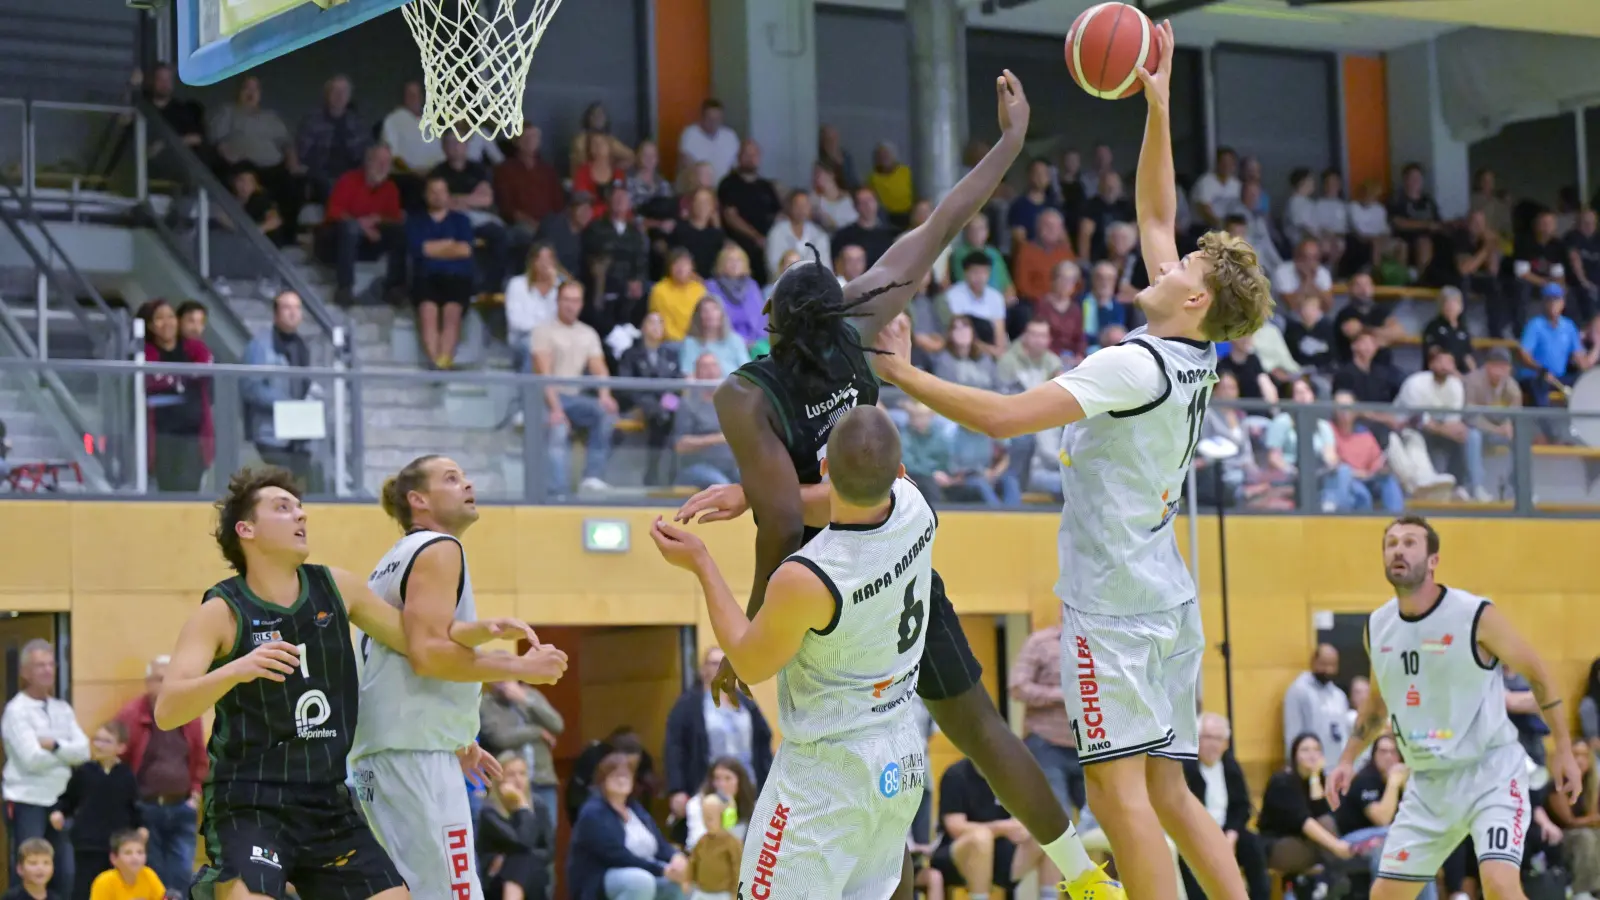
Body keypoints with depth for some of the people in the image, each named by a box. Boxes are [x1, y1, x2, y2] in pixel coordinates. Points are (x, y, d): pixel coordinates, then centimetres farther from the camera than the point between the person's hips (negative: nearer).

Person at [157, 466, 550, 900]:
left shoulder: (337, 588, 5)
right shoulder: (221, 612, -9)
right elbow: (166, 712, -19)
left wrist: (481, 632, 0)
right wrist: (235, 670, -35)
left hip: (328, 803, 6)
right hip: (248, 804, -6)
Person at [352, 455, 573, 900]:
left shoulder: (395, 561, 23)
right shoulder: (438, 550, -6)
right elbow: (427, 652, -18)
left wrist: (454, 743, 29)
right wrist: (522, 667, -11)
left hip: (375, 752, 10)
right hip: (417, 752, -10)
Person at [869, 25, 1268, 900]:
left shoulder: (1132, 365, -14)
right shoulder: (1193, 361, 11)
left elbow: (1004, 415, -19)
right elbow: (1155, 215, 22)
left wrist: (902, 374, -9)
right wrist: (1158, 105, 22)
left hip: (1115, 600, -9)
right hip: (1167, 599, 9)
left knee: (1119, 790, -11)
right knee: (1167, 794, 10)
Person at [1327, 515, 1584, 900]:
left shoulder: (1476, 616, -13)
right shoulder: (1377, 627, 4)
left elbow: (1538, 674, -2)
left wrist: (1563, 749, -3)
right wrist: (1348, 759, 12)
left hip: (1492, 771, -6)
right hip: (1428, 782, 6)